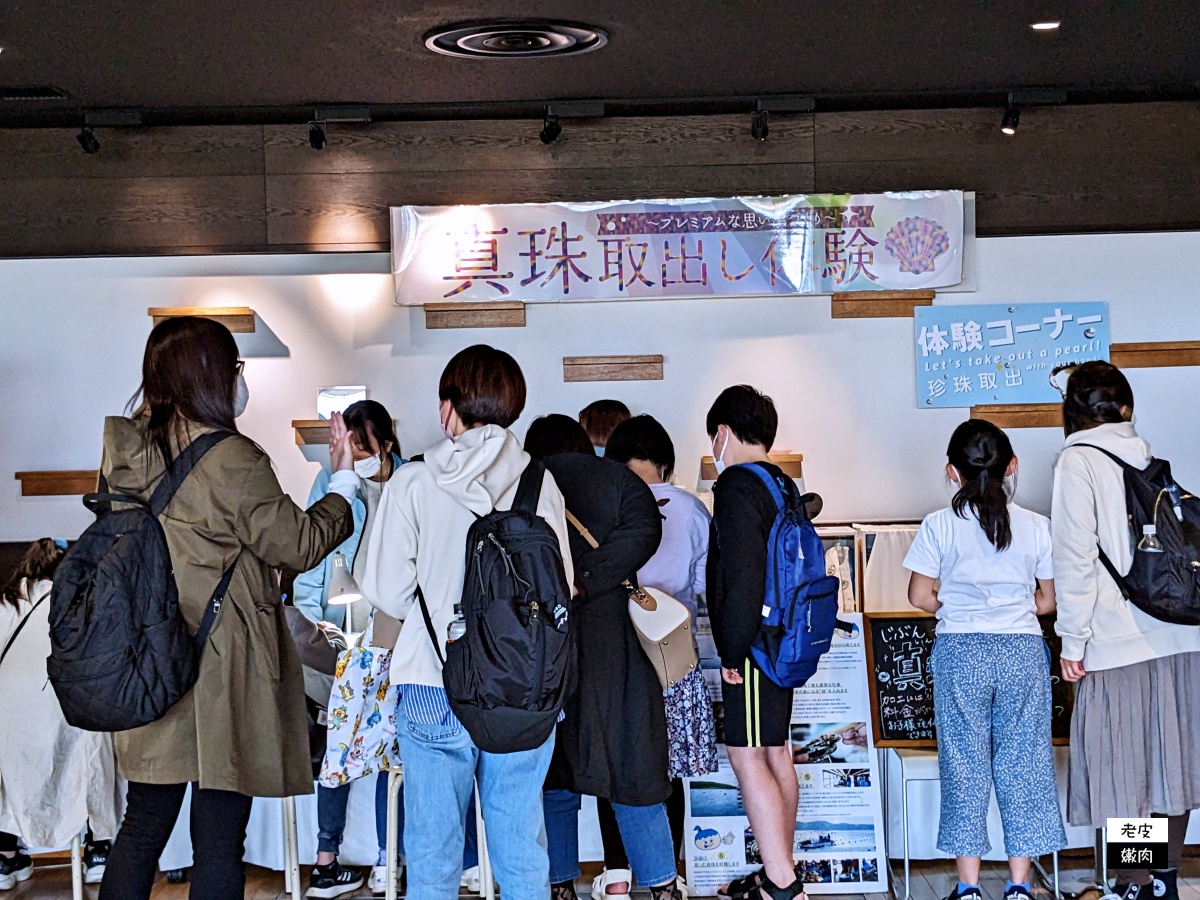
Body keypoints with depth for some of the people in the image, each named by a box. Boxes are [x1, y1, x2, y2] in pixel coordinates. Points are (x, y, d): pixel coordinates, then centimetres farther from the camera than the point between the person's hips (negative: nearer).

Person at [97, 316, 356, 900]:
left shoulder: (125, 453, 3)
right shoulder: (232, 461, -17)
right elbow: (299, 545, -8)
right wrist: (344, 481, 7)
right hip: (221, 676, -7)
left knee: (142, 826, 16)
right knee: (219, 840, 3)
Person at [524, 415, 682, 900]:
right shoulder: (615, 478, 6)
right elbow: (644, 529, -12)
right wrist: (585, 582, -14)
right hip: (609, 642, 0)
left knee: (551, 775, 11)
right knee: (632, 768, 5)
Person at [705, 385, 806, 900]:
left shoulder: (737, 485, -14)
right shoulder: (781, 484, 13)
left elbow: (743, 574, -23)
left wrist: (734, 650, -17)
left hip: (754, 647, -10)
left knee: (747, 757, -7)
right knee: (776, 755, 14)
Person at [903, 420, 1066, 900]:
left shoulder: (939, 525, -5)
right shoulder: (1037, 526, 1)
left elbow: (920, 597, -3)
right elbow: (1048, 600, 7)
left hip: (960, 652, -1)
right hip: (1023, 651, 1)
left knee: (964, 765, 7)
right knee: (1022, 763, 9)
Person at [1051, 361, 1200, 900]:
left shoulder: (1078, 461, -5)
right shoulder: (1149, 457, 12)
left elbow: (1076, 557, -11)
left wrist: (1072, 640, -7)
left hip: (1119, 641, -6)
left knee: (1121, 772, 1)